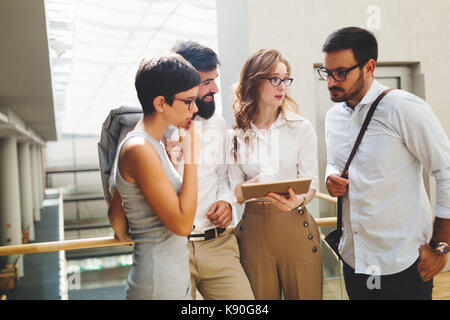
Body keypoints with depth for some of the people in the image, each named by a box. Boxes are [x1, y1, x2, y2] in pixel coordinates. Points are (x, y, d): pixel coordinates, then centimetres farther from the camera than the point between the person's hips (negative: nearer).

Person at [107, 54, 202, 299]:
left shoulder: (152, 145, 8)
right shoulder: (139, 149, -21)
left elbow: (115, 215, 15)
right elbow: (182, 223, -24)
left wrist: (126, 238, 34)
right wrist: (192, 156, -19)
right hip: (159, 287, -9)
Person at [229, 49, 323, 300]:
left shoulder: (301, 127, 0)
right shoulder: (237, 133, 3)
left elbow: (310, 182, -3)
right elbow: (234, 187, 1)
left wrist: (298, 200, -25)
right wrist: (253, 185, -22)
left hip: (294, 225, 0)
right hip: (253, 228, 1)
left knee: (305, 294, 9)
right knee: (261, 296, 12)